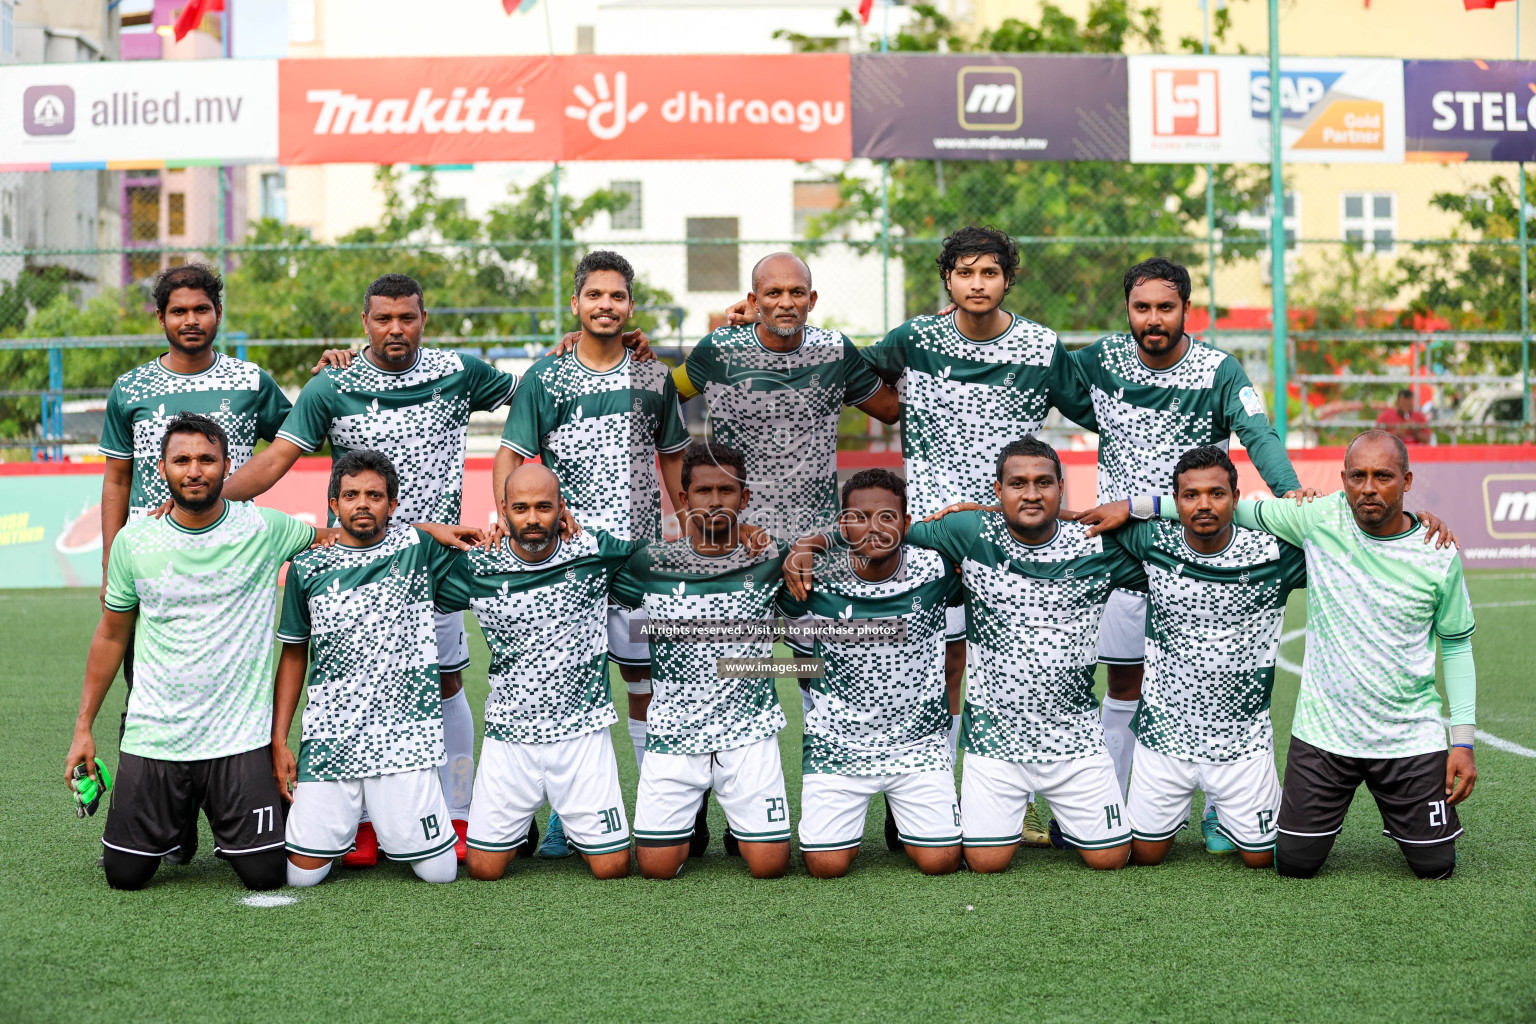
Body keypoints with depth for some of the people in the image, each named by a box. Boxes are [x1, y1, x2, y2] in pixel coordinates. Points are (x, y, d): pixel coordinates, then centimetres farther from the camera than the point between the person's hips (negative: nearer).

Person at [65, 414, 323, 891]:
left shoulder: (264, 529, -4)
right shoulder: (134, 540, 1)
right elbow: (111, 636, 11)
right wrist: (84, 727, 10)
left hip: (240, 739, -1)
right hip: (153, 738, 2)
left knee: (265, 874, -5)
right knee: (124, 874, 3)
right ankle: (178, 823, 36)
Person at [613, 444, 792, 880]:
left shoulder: (770, 560, 1)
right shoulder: (651, 564, 2)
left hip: (749, 733, 0)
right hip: (673, 734, 0)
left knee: (769, 864, -6)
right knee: (656, 866, -5)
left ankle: (742, 826, 28)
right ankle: (687, 821, 29)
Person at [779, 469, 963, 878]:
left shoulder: (934, 570, -10)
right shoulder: (815, 576, -13)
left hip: (919, 742, 1)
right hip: (837, 744, -1)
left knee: (941, 861, -6)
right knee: (827, 865, -8)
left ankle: (906, 820, 28)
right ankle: (832, 823, 27)